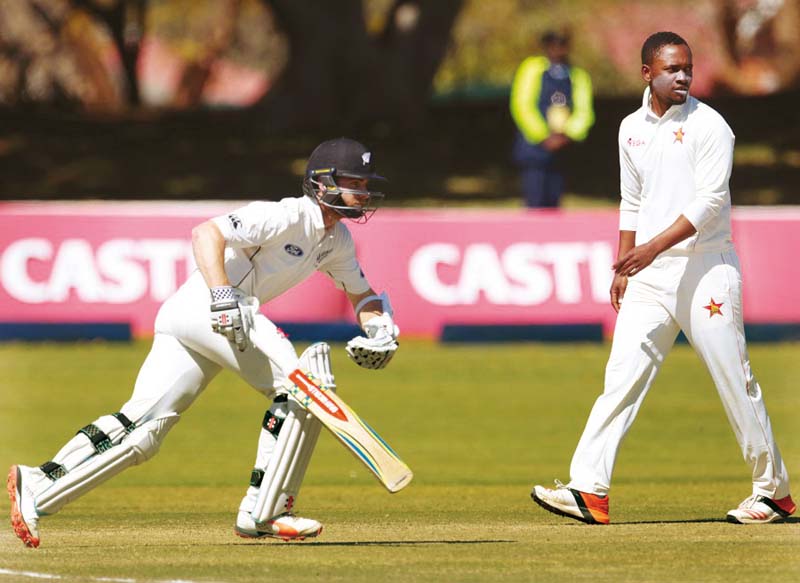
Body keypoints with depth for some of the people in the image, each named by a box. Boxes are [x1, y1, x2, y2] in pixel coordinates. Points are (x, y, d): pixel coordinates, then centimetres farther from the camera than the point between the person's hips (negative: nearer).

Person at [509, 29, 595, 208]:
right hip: (533, 148, -4)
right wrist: (544, 138, -14)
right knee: (536, 202, -12)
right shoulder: (532, 68, 1)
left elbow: (583, 112, 4)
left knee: (553, 204, 5)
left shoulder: (579, 76, 12)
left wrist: (567, 135, -15)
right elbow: (522, 106, -5)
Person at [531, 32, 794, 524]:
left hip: (706, 267, -5)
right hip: (649, 276, 5)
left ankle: (774, 491, 11)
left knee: (735, 381, -1)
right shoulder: (632, 129, 12)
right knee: (623, 375, -5)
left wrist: (655, 246, -25)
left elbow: (709, 201, -16)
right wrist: (624, 266, 15)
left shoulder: (708, 126, -7)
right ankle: (589, 490, -11)